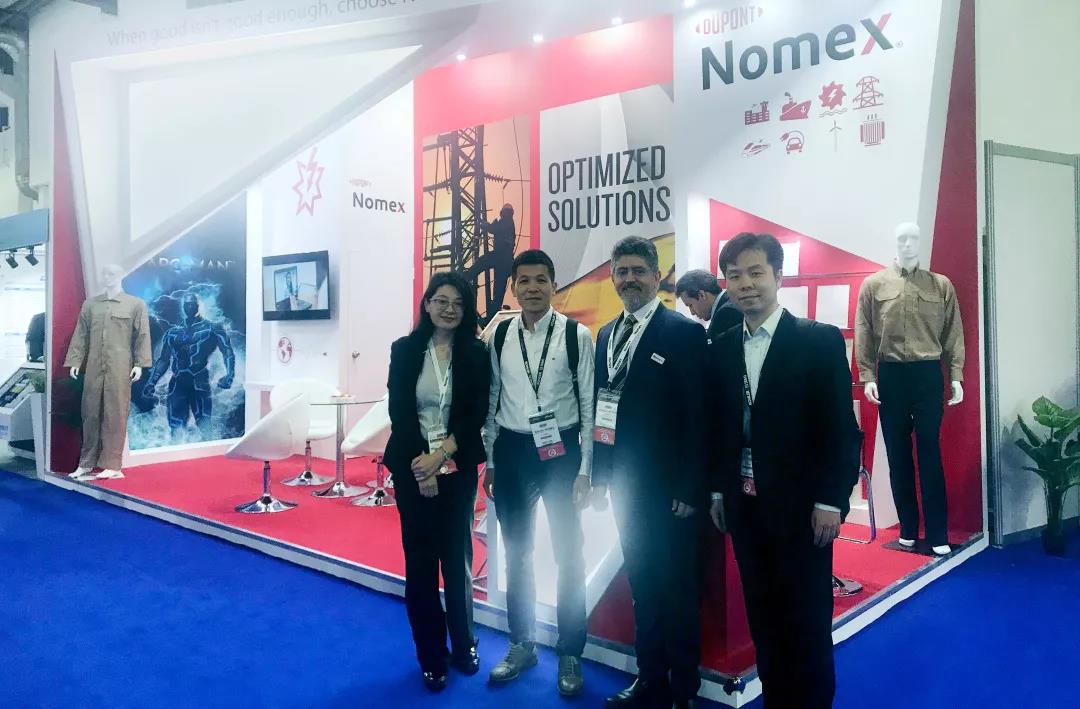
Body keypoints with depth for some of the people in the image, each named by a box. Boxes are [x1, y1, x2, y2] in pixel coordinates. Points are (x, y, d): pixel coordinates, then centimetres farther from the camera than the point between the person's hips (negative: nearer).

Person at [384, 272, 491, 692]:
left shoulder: (475, 353, 0)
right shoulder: (405, 350, -1)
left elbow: (477, 414, -4)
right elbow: (399, 412, -5)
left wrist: (441, 454, -15)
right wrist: (422, 466, -11)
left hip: (458, 467, 1)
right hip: (412, 466, 0)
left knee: (458, 557, 7)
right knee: (420, 560, 4)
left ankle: (463, 645, 25)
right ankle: (432, 656, 17)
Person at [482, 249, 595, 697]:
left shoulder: (577, 335, -7)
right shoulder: (499, 337, 3)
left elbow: (589, 405, -5)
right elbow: (491, 403, 8)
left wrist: (585, 469, -7)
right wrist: (489, 463, 8)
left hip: (561, 451, -3)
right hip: (512, 451, 3)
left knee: (569, 554, 8)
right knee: (516, 553, 15)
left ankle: (569, 654, 26)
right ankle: (521, 645, 33)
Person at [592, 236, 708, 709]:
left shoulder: (684, 333, -11)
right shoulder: (607, 335, 10)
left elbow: (698, 417, -14)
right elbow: (603, 407, 12)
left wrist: (691, 490, -16)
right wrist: (600, 474, 10)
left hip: (668, 487, -6)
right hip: (626, 484, 6)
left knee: (676, 590, 7)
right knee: (642, 585, 17)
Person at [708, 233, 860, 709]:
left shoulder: (820, 340, -7)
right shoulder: (722, 348, 6)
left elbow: (841, 427, -9)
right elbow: (720, 427, 10)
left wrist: (830, 499, -12)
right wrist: (718, 491, 9)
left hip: (800, 503, -4)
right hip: (743, 503, 4)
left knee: (807, 620, 7)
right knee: (763, 616, 13)